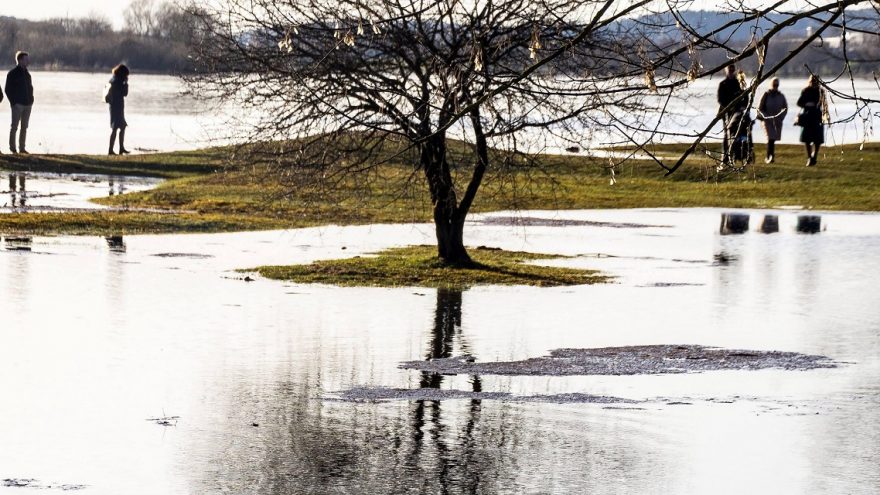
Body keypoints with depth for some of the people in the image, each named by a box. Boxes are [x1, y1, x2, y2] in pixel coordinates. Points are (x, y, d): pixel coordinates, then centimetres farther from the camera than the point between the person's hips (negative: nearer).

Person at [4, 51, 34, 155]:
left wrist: (31, 100, 7)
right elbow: (8, 89, -7)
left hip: (27, 104, 7)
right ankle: (12, 148, 0)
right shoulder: (13, 74, -5)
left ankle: (22, 148, 13)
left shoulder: (27, 74, 15)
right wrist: (13, 102, -14)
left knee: (24, 127, 8)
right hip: (18, 104, -7)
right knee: (14, 127, -4)